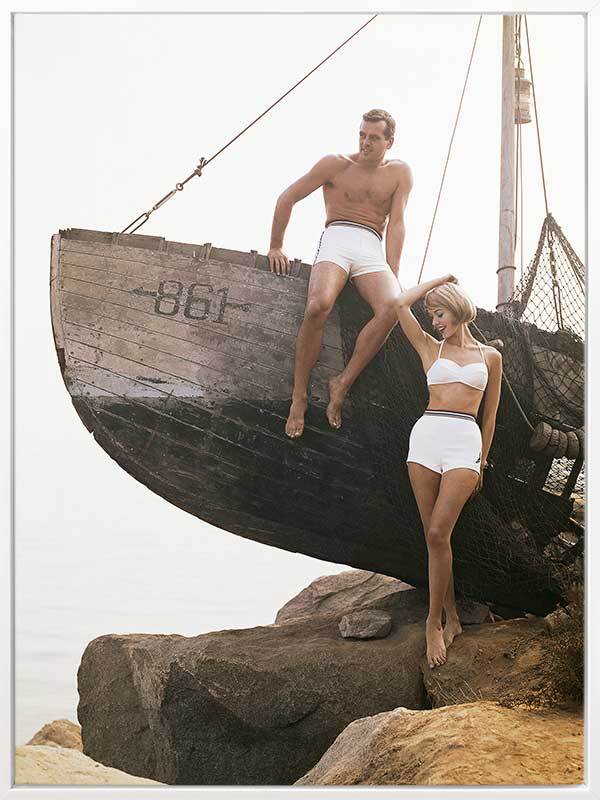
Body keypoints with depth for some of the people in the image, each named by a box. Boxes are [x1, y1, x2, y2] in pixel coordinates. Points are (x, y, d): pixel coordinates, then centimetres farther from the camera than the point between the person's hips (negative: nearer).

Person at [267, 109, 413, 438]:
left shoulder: (399, 173, 14)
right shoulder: (336, 165, 10)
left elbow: (396, 225, 7)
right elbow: (287, 198, 13)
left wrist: (392, 275, -4)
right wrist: (275, 247, 9)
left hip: (372, 250, 2)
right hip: (336, 239, -2)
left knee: (391, 307, -33)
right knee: (319, 305, -35)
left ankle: (342, 383, -24)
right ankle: (299, 395, -25)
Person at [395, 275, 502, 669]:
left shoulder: (490, 356, 13)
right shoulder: (431, 348, 14)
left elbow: (489, 415, 17)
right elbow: (401, 304, 2)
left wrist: (482, 462, 16)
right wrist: (442, 279, 14)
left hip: (465, 443, -2)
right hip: (427, 435, 2)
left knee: (438, 534, -13)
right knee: (435, 537, 1)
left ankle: (434, 622, -4)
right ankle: (452, 618, 12)